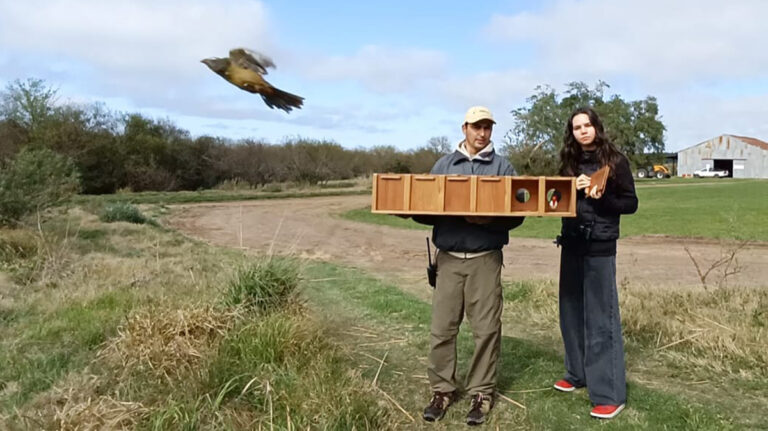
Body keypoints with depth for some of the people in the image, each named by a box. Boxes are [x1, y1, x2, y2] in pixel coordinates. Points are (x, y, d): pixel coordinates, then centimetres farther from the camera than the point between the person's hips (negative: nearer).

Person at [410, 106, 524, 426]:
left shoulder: (503, 167, 7)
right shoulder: (443, 165, 13)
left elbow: (516, 213, 3)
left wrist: (490, 220, -16)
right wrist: (412, 212, -10)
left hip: (485, 259, -1)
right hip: (449, 259, 2)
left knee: (486, 329, 2)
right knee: (442, 328, 2)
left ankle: (482, 392, 16)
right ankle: (442, 389, 17)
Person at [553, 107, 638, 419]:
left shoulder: (615, 161, -3)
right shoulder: (569, 163, 10)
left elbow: (631, 204, -3)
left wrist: (602, 198, -18)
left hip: (600, 247, -5)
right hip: (571, 245, 5)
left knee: (601, 318, -4)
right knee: (571, 312, 13)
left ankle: (610, 394, 3)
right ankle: (577, 373, 30)